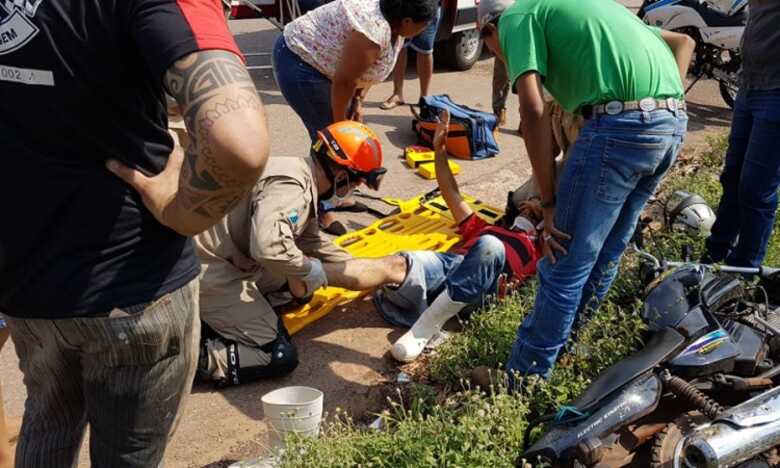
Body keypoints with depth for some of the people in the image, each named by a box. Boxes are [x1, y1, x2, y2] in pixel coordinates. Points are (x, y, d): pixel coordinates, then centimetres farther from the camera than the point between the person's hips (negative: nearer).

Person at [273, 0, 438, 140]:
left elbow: (370, 68, 11)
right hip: (301, 63, -10)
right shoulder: (374, 30, -31)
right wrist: (339, 124, -16)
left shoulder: (394, 25, 0)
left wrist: (358, 101, 5)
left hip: (320, 60, 10)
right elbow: (344, 81, -27)